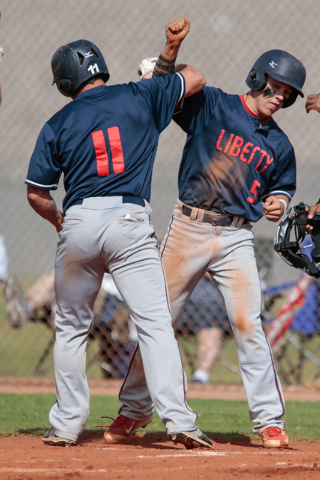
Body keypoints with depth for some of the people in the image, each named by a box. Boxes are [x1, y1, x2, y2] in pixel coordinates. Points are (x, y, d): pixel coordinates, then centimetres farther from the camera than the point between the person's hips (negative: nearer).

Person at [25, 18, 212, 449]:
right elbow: (195, 80, 16)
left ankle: (67, 423, 16)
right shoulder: (139, 98, 4)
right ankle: (177, 418, -17)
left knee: (71, 328, 15)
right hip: (130, 221, -1)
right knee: (154, 321, -6)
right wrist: (173, 54, 36)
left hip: (78, 224, 1)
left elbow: (36, 194, 9)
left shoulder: (58, 125, 6)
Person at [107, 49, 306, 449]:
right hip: (189, 229, -1)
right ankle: (133, 408, 18)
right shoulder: (211, 105, 1)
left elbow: (282, 187, 21)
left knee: (247, 324, -10)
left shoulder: (279, 145, 10)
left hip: (236, 239, 2)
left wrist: (277, 204, -2)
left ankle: (269, 419, -5)